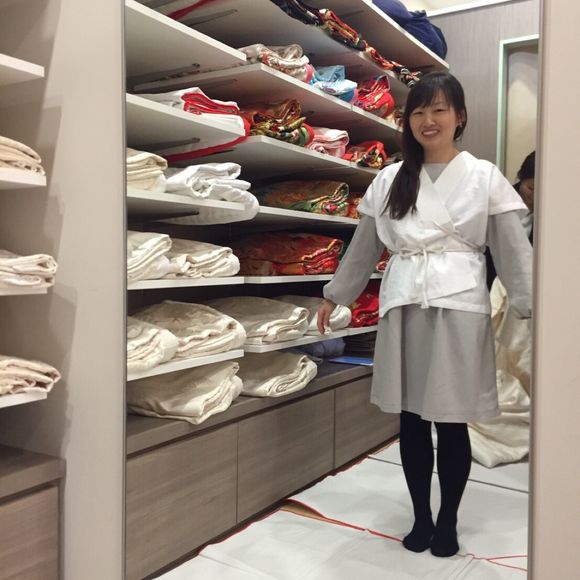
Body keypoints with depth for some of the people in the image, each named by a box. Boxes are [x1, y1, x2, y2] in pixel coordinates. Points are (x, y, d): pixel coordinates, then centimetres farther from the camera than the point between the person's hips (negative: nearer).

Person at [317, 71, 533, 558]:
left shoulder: (485, 177, 3)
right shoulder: (389, 180, 10)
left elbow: (514, 249, 0)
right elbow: (364, 246, 16)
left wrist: (535, 307, -8)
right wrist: (334, 295, 19)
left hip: (459, 307, -2)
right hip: (403, 307, 3)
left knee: (452, 422, 5)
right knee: (411, 420, 9)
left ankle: (448, 521, 25)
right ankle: (421, 517, 27)